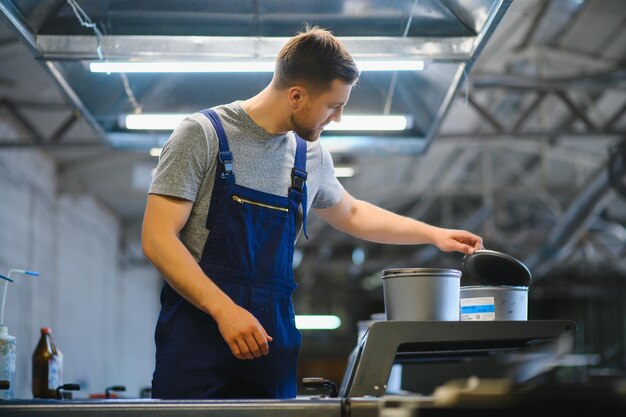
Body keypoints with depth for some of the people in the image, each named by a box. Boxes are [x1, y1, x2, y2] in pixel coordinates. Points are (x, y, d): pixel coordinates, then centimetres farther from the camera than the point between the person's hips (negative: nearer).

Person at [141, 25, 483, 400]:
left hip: (271, 345, 5)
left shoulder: (313, 157, 12)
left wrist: (434, 235, 28)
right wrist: (225, 309, -22)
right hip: (199, 336, -4)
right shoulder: (203, 134, -5)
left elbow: (350, 214, 33)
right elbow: (158, 239, -11)